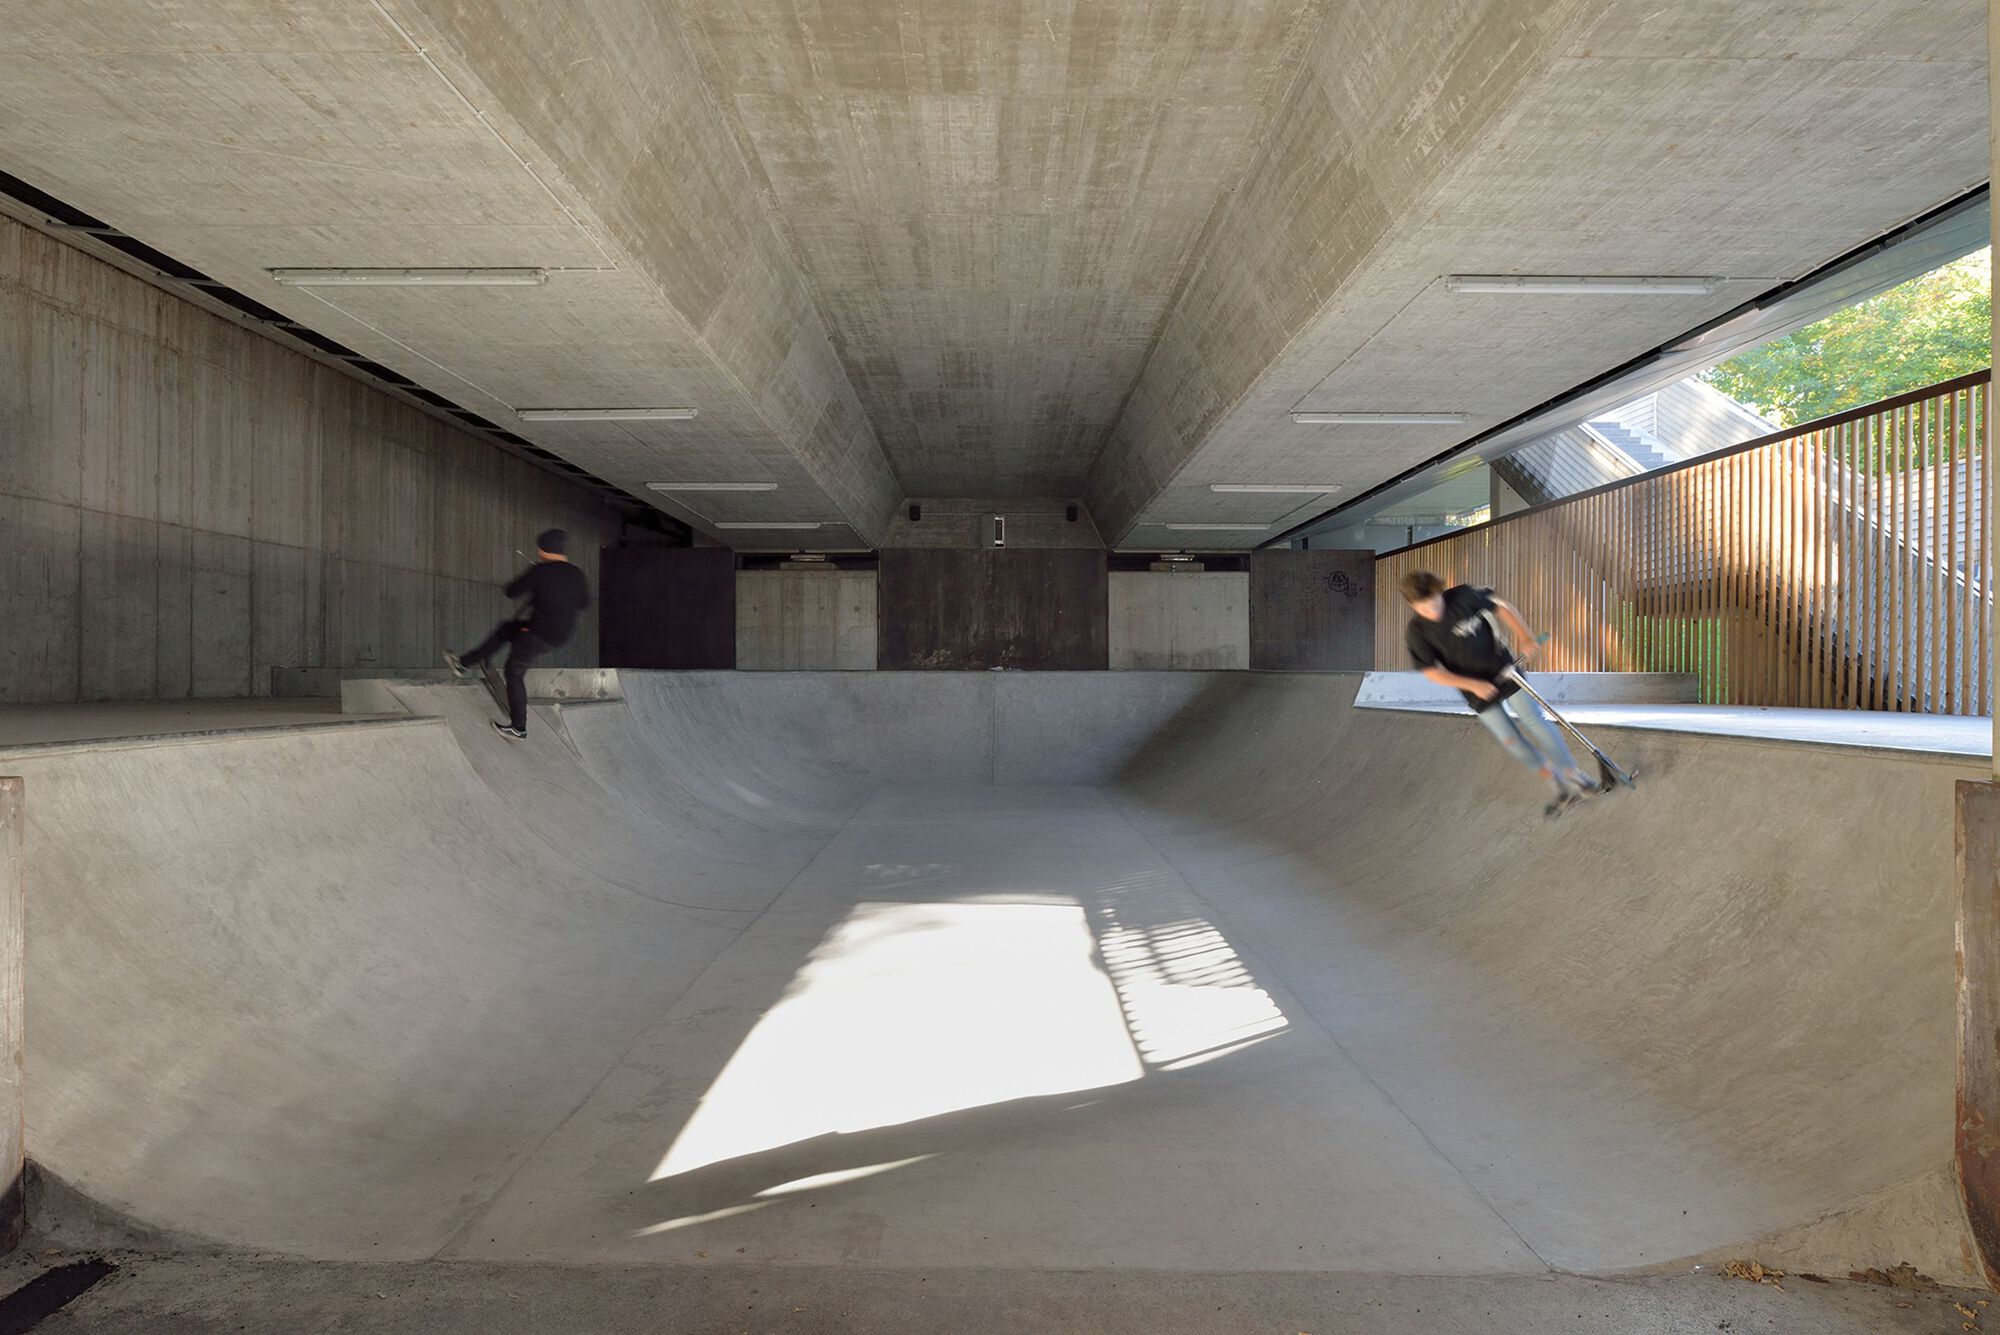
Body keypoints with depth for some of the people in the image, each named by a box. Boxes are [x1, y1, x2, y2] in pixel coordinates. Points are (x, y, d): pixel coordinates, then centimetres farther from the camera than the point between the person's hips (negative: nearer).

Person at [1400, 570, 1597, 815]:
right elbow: (1433, 673, -13)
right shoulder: (1416, 634, -18)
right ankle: (1559, 786, 21)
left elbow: (1500, 608, -5)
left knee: (1534, 720, -3)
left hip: (1503, 670, -1)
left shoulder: (1462, 596, -19)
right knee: (1510, 739, 6)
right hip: (1477, 691, 1)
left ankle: (1573, 773, 11)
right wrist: (1473, 685, -21)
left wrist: (1525, 636, -16)